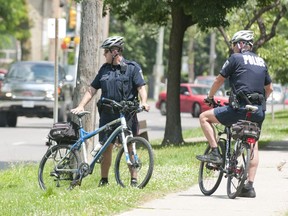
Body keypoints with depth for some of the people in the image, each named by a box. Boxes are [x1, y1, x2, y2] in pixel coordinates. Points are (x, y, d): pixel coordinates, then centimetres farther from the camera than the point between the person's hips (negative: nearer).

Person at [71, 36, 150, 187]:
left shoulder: (132, 67, 2)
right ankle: (104, 180, 10)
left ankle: (134, 179, 0)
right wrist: (80, 106, 4)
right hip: (107, 113, 4)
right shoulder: (105, 69, 16)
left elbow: (141, 86, -6)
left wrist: (144, 102, -24)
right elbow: (92, 89, 15)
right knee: (106, 147, 3)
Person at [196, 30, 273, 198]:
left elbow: (219, 80, 4)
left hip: (240, 108, -7)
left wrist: (210, 97, 19)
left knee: (204, 117, 5)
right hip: (259, 111, 7)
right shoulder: (261, 61, 18)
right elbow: (269, 88, 24)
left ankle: (215, 153, -2)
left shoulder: (236, 58, -1)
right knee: (253, 146, 14)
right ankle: (250, 186, 9)